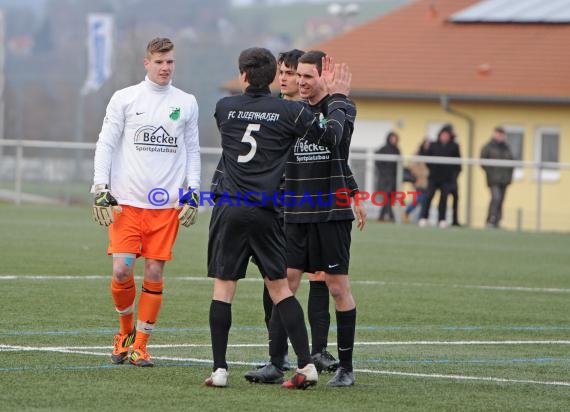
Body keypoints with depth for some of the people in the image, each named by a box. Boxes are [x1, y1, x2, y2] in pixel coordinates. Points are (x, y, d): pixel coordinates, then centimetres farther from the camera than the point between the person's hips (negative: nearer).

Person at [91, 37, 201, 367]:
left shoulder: (187, 103, 10)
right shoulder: (124, 99, 4)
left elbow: (193, 151, 14)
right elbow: (106, 144, 4)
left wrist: (193, 193, 4)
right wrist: (101, 190, -4)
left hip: (167, 205, 1)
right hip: (126, 203, -1)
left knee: (155, 274, -2)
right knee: (122, 271, -10)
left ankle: (140, 346, 8)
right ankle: (126, 330, 16)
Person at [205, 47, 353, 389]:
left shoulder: (225, 107, 4)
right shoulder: (290, 110, -3)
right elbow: (330, 136, 6)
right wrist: (340, 98, 20)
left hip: (228, 207, 0)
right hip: (265, 212, 0)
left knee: (224, 285, 3)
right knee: (279, 287, 7)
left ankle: (219, 369, -2)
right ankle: (306, 364, 0)